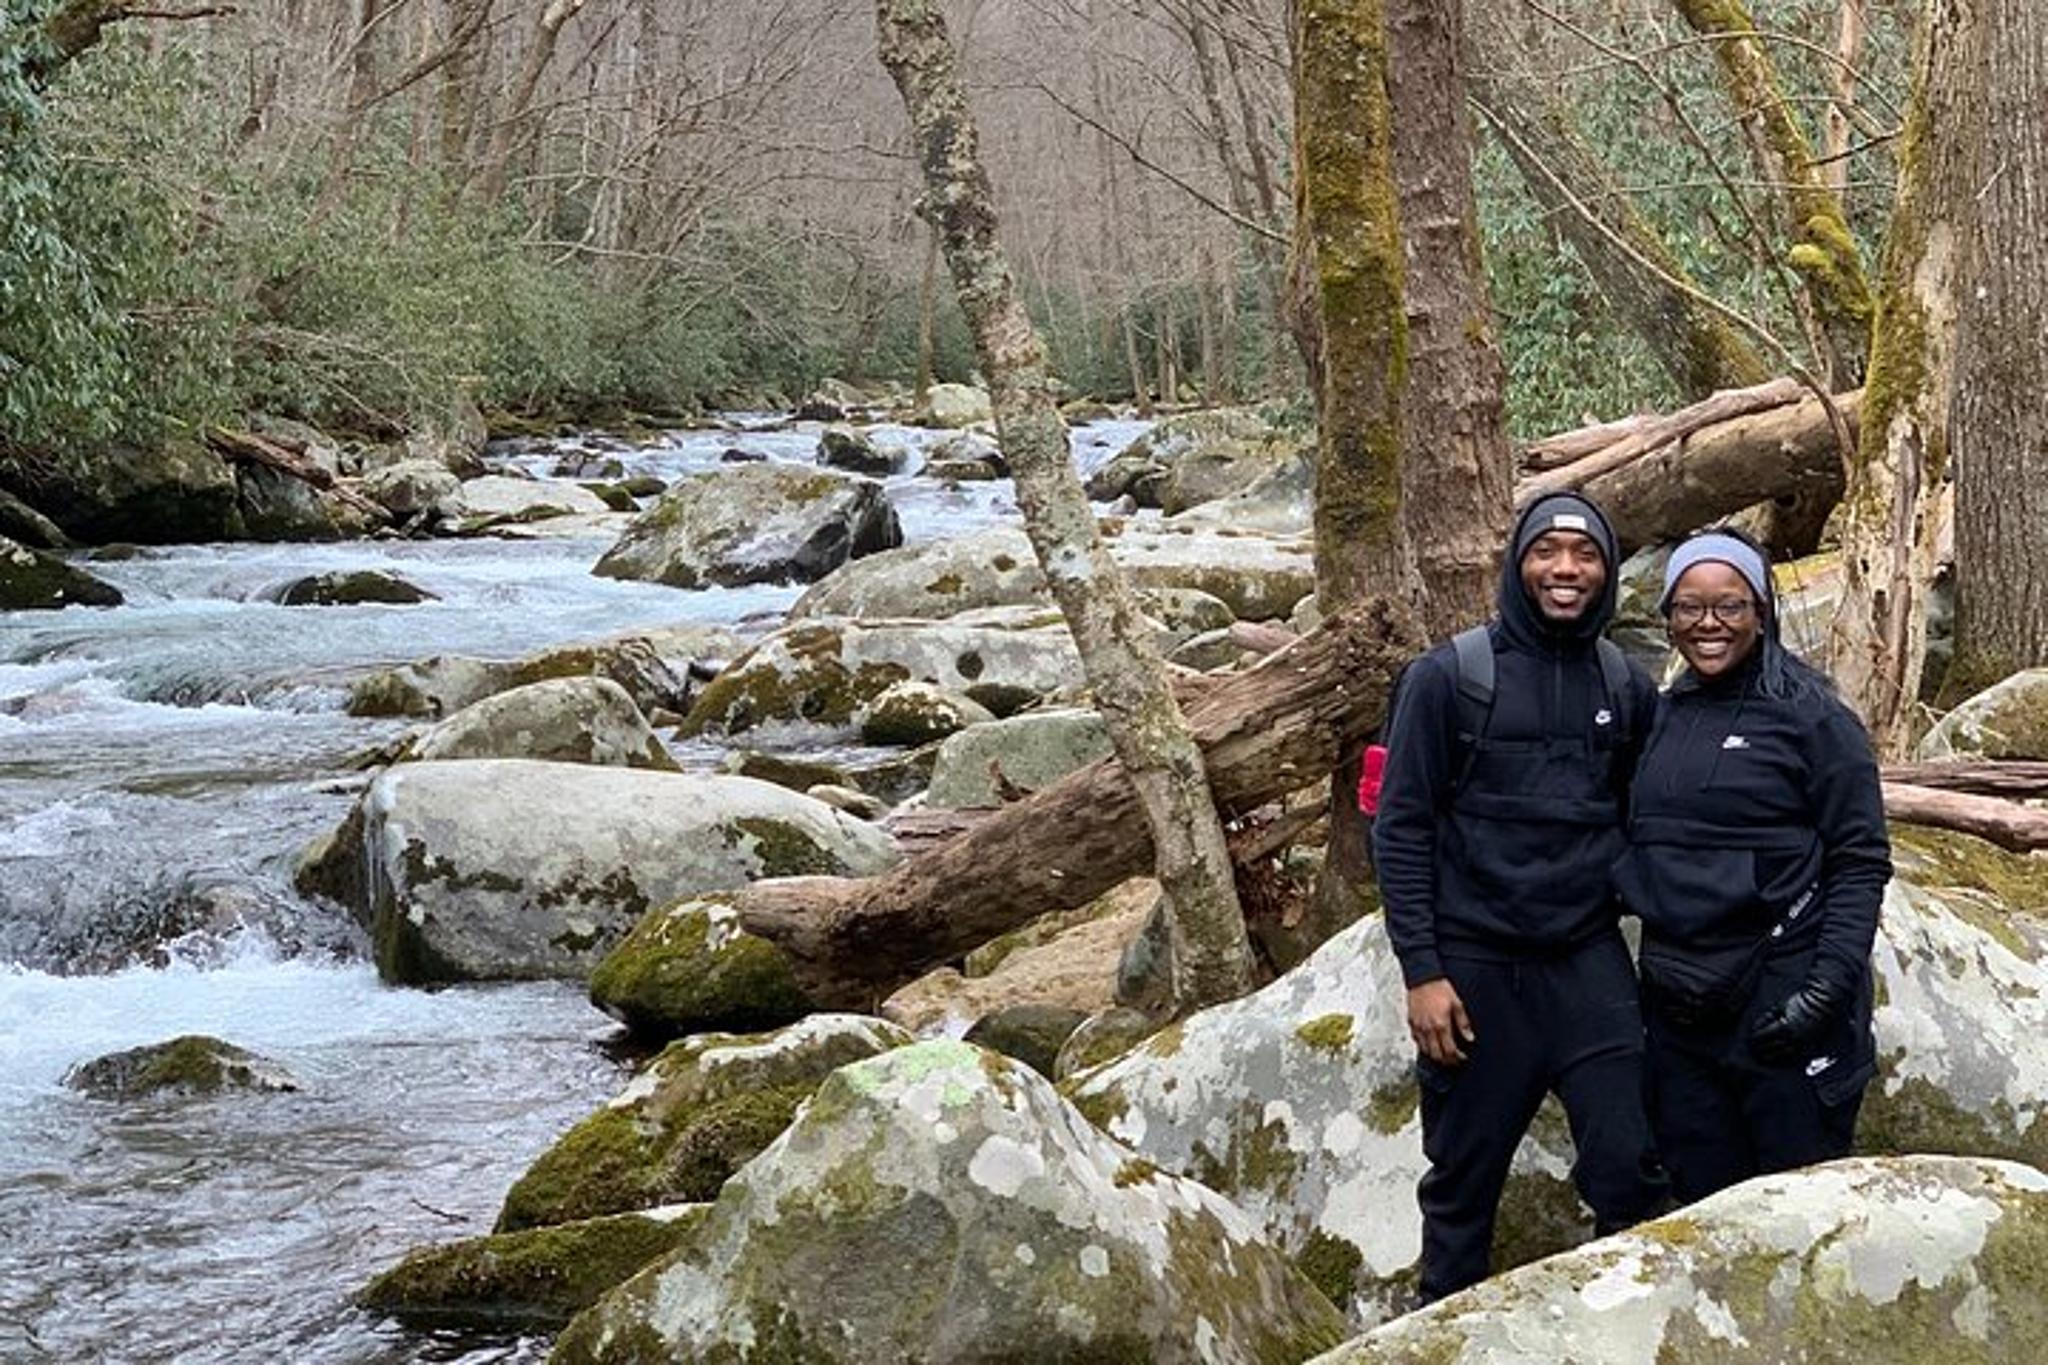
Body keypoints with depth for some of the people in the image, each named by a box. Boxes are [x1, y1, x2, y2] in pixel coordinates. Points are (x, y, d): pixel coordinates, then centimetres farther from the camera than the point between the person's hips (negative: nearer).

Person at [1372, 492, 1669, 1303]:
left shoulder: (1625, 687, 7)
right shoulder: (1448, 678, -4)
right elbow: (1401, 829, -5)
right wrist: (1422, 971, -11)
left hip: (1591, 963, 3)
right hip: (1477, 970, -2)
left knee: (1629, 1175, -4)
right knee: (1462, 1189, 6)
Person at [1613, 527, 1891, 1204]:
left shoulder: (1809, 714, -5)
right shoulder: (1666, 717, 12)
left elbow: (1861, 862, -8)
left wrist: (1829, 987, -17)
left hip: (1779, 1007, -6)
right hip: (1678, 1005, 6)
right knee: (1700, 1203, 10)